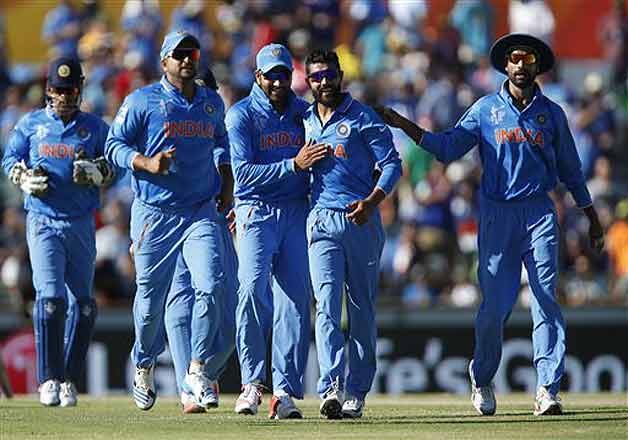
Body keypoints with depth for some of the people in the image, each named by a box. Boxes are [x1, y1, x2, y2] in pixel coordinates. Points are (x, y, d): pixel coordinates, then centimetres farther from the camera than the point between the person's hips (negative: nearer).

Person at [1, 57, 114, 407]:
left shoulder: (95, 128, 9)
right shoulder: (31, 124, 8)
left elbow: (111, 169, 10)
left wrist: (96, 173, -12)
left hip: (82, 224, 2)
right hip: (43, 220, -2)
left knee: (82, 303, 3)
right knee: (51, 297, -15)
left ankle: (69, 380, 13)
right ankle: (49, 380, -11)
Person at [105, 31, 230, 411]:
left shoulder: (213, 103, 13)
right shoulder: (143, 101, -2)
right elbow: (114, 145, -3)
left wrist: (226, 184, 17)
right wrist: (146, 163, -20)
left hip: (201, 212, 3)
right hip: (154, 213, -3)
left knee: (212, 286, -17)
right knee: (151, 298, 4)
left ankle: (197, 368, -6)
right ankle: (144, 366, 28)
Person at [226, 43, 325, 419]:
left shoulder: (304, 113, 13)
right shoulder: (242, 115, -2)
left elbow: (320, 159, 19)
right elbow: (242, 173, -12)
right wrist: (294, 165, -20)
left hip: (297, 212, 4)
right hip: (257, 212, -4)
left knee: (296, 299, -2)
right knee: (253, 287, -22)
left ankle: (285, 391, -1)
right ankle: (252, 381, -12)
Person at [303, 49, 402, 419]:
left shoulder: (363, 118, 0)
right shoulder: (305, 121, 14)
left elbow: (392, 164, -4)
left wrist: (371, 201, -19)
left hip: (362, 221, -2)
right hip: (322, 221, 2)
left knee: (362, 308, 3)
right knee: (327, 305, -13)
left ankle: (356, 392, 9)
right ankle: (332, 388, -25)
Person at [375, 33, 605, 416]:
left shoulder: (552, 113, 10)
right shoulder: (486, 109, 8)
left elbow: (570, 168, 17)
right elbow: (448, 147, 4)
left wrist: (592, 217, 18)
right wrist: (404, 125, -5)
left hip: (539, 213, 1)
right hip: (497, 214, -1)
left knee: (547, 302, -9)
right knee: (495, 304, -4)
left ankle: (548, 389, -10)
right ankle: (482, 381, 16)